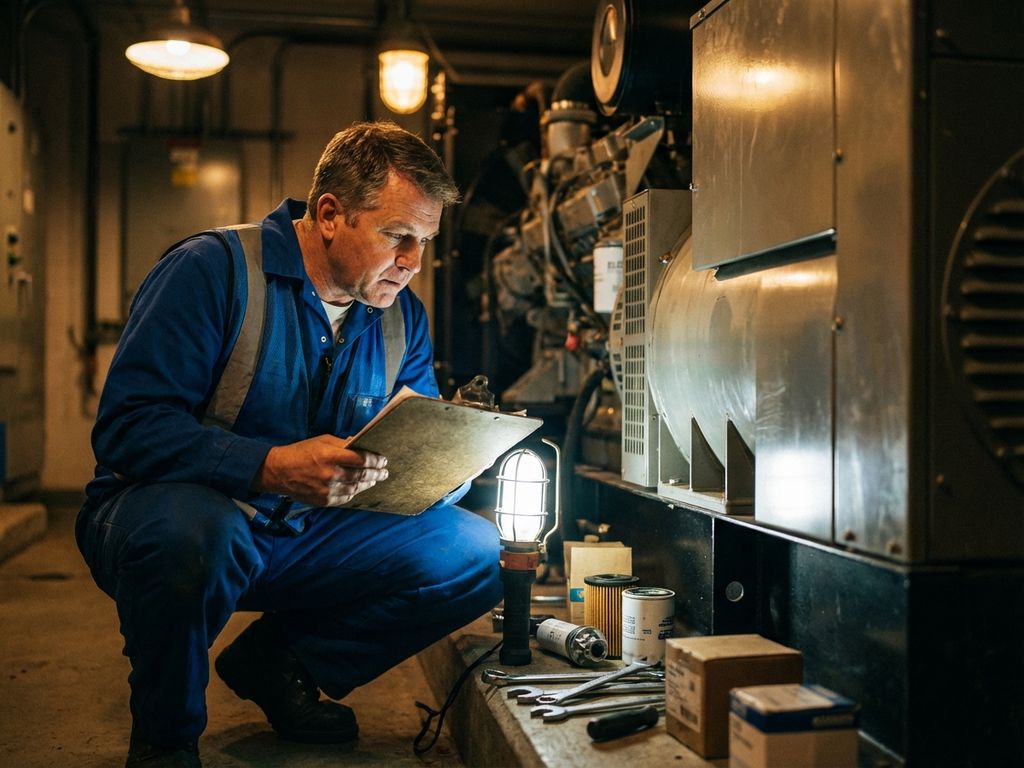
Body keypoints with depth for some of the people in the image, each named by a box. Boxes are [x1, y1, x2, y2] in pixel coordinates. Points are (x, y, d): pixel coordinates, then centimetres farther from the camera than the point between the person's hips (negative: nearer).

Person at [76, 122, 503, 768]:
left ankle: (280, 662, 8)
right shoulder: (211, 270, -16)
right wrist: (272, 467, -38)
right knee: (191, 532, -41)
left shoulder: (403, 316, 2)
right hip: (178, 510, -5)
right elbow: (125, 427, -24)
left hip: (306, 542, 5)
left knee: (475, 551, -10)